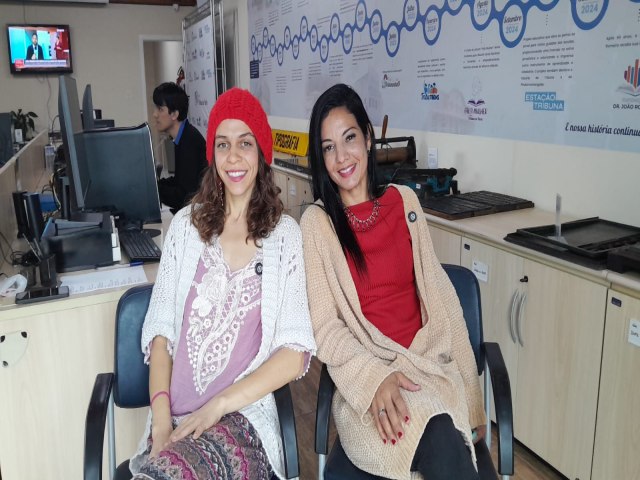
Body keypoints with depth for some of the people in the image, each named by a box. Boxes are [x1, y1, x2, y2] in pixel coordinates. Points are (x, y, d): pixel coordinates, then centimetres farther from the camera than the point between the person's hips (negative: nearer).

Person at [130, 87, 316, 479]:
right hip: (175, 418, 3)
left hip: (243, 414, -2)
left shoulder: (285, 234, 2)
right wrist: (161, 414, -9)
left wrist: (218, 406, -13)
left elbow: (295, 352, -3)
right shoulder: (186, 225, 9)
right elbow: (160, 329, 6)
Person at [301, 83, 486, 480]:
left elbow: (439, 295, 8)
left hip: (429, 362, 3)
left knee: (448, 445, -26)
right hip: (365, 376, -3)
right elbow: (325, 327, -4)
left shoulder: (405, 203, 8)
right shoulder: (316, 223, -2)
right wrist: (374, 378, -21)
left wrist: (470, 393, 7)